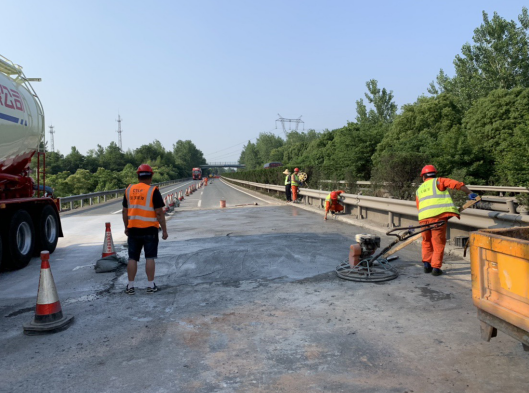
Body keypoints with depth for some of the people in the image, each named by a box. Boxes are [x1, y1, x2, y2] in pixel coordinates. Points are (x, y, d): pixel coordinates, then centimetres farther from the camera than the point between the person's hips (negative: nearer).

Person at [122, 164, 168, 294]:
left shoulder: (129, 190, 5)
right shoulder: (153, 191, -9)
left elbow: (125, 211, 9)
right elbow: (159, 213, -11)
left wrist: (126, 227, 19)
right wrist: (164, 230, -5)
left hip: (133, 229, 3)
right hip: (149, 229, -3)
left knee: (132, 258, 9)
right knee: (149, 258, 4)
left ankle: (130, 286, 12)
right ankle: (151, 286, 9)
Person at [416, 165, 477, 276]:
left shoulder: (419, 190, 26)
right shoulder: (438, 181, 14)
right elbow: (456, 184, 1)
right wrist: (469, 193, 10)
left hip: (423, 217, 4)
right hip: (438, 215, -3)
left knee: (426, 242, 22)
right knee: (439, 243, 6)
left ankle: (427, 264, 18)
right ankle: (436, 267, 3)